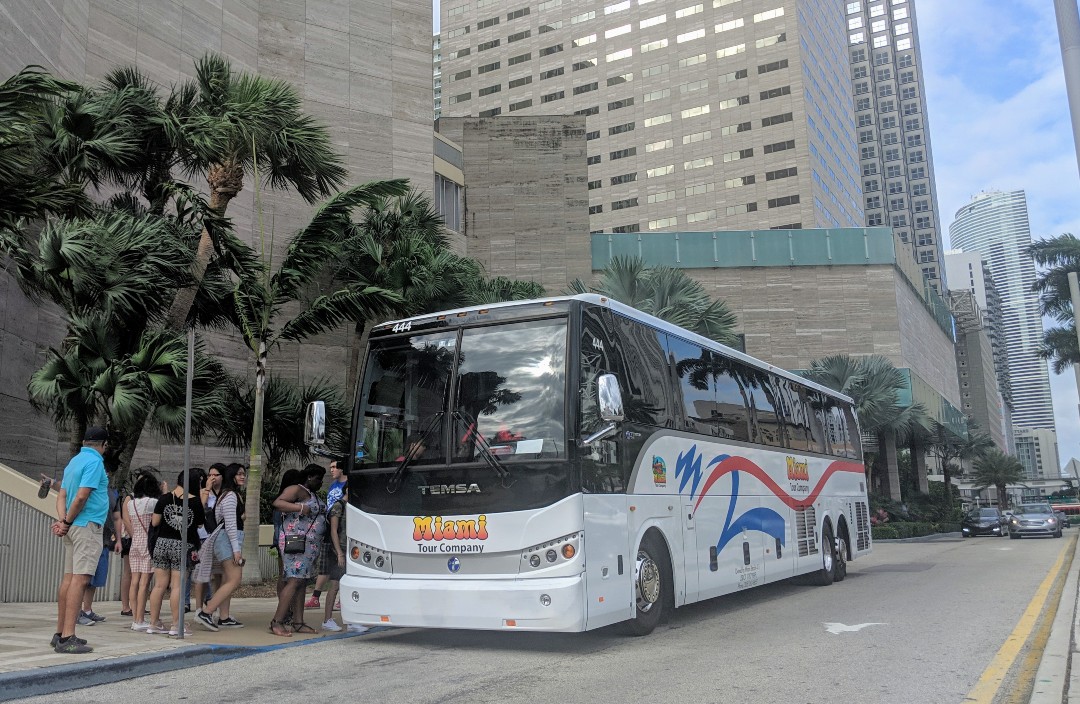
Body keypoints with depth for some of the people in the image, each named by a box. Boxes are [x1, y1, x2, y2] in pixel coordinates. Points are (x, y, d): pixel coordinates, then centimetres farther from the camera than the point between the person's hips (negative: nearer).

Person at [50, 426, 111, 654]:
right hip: (88, 525, -9)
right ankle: (67, 638, -16)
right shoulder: (95, 462, -11)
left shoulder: (74, 462, 16)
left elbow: (62, 495, 11)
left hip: (73, 527, 9)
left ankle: (60, 633, 17)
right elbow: (82, 496, -18)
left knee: (69, 578, 12)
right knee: (80, 579, -12)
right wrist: (67, 522, -6)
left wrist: (62, 520, -3)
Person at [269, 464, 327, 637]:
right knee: (294, 581, -14)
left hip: (311, 545, 10)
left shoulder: (314, 495, 23)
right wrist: (301, 508, -26)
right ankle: (276, 622, -14)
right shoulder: (297, 490, -6)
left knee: (301, 583, 7)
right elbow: (277, 503, -19)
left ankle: (298, 623, 8)